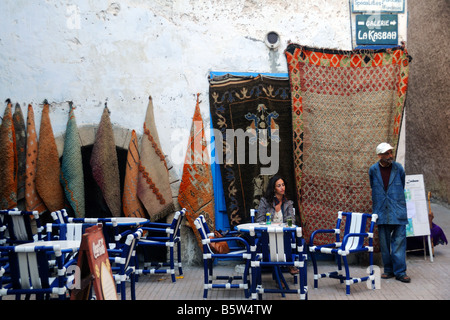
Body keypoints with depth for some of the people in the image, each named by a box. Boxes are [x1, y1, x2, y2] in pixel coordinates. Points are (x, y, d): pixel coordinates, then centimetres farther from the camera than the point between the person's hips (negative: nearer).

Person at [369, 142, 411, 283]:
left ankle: (400, 272, 4)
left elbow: (402, 186, 14)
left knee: (399, 241, -4)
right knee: (384, 243, 7)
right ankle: (389, 270, 20)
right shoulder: (373, 170, 2)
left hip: (398, 212, -1)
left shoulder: (398, 168, 1)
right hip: (381, 212, 1)